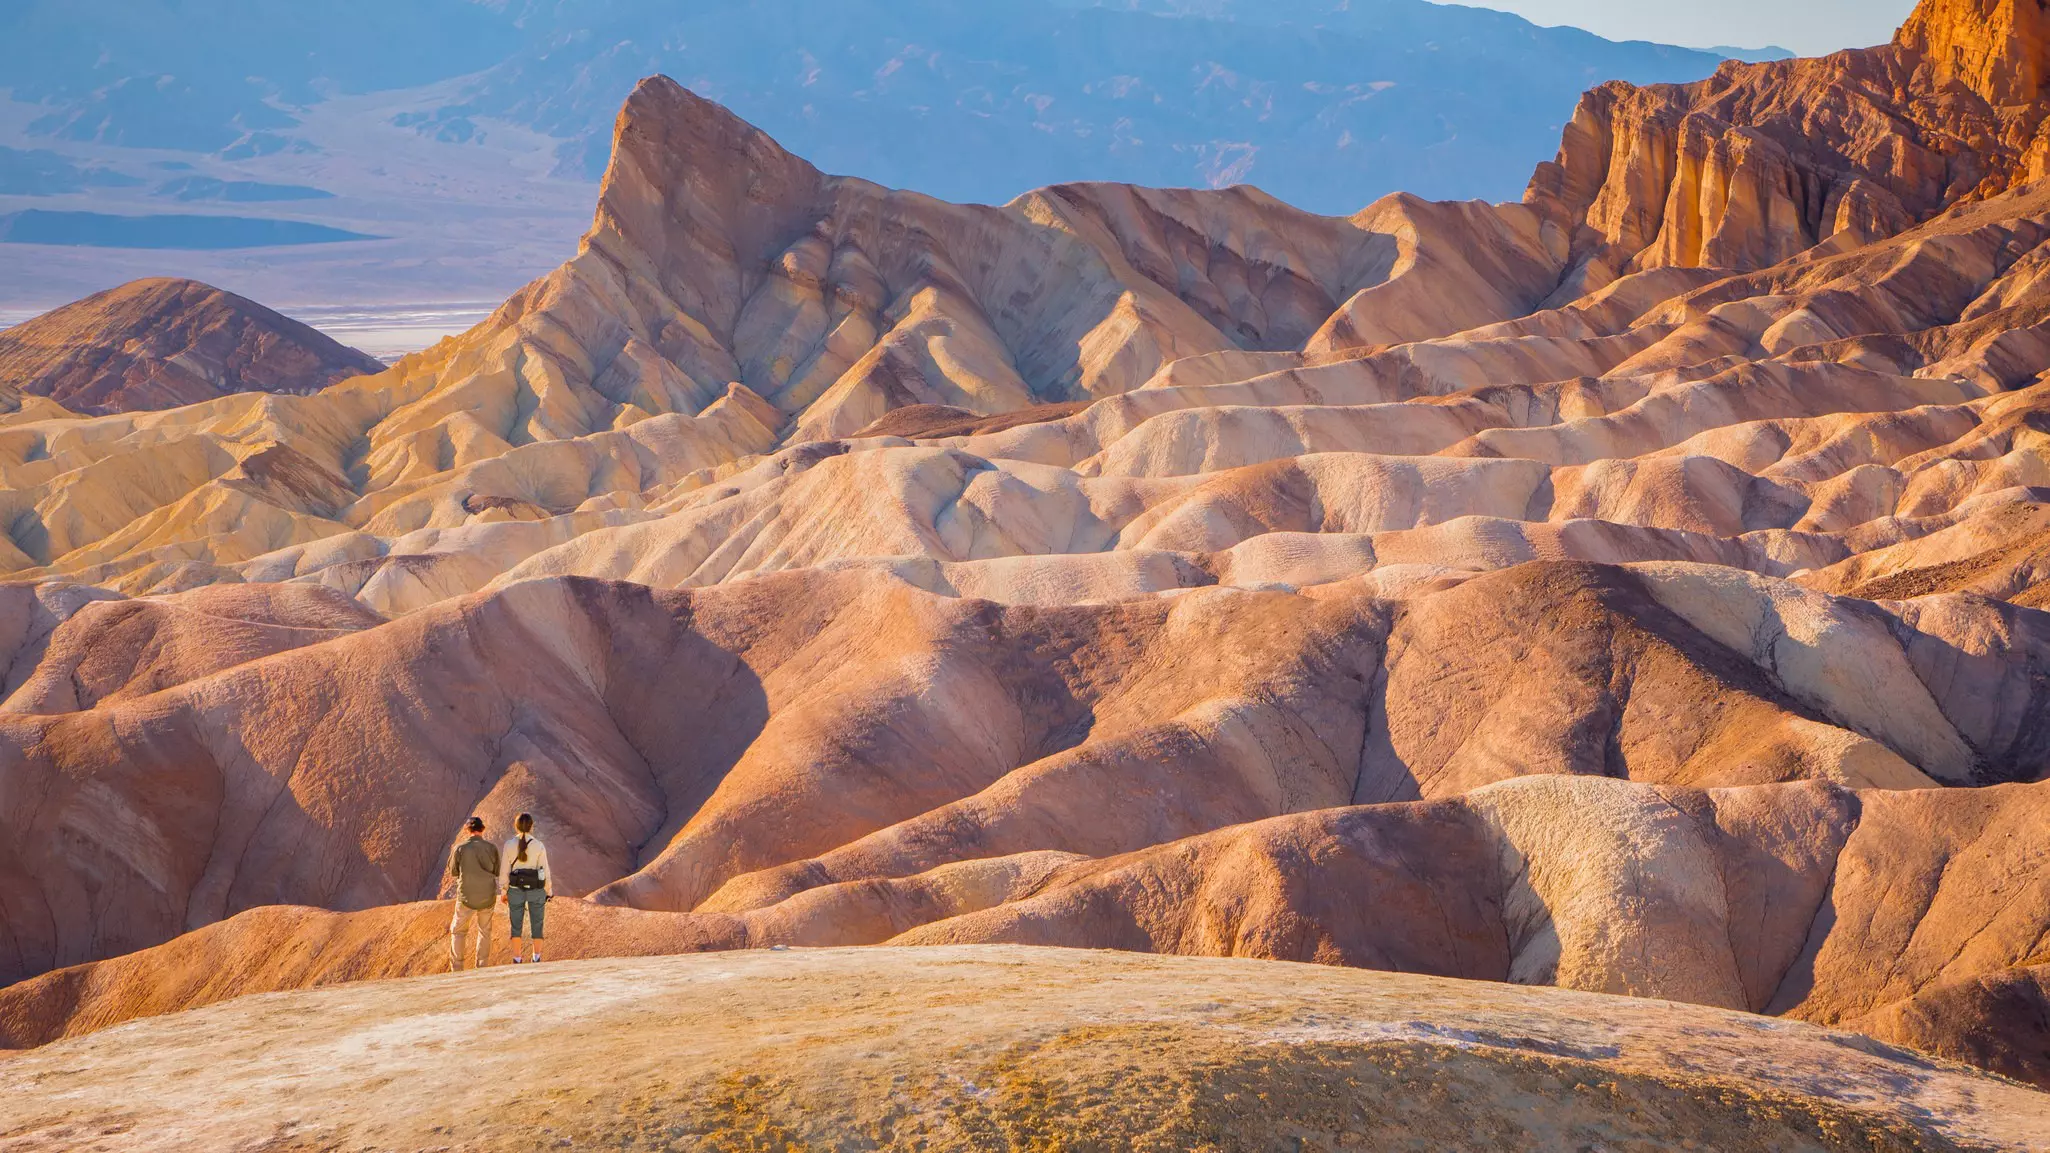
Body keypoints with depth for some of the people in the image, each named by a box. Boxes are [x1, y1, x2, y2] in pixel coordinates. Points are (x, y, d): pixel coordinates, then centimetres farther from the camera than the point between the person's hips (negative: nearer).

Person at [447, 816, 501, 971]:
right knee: (485, 931, 21)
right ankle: (482, 968, 19)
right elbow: (496, 872, 5)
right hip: (488, 898, 1)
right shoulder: (492, 848, -7)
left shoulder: (460, 849, -11)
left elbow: (453, 872, 3)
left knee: (457, 931, 15)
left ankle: (456, 969, 8)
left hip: (467, 898, -1)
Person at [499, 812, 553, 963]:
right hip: (536, 890, -1)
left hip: (516, 890, 1)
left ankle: (517, 960, 14)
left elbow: (504, 871, -5)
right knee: (537, 924, 14)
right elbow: (544, 871, -9)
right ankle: (536, 959, 16)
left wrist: (504, 892, 6)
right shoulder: (539, 846, -12)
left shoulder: (509, 845, -9)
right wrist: (549, 892, 3)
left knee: (516, 924, 14)